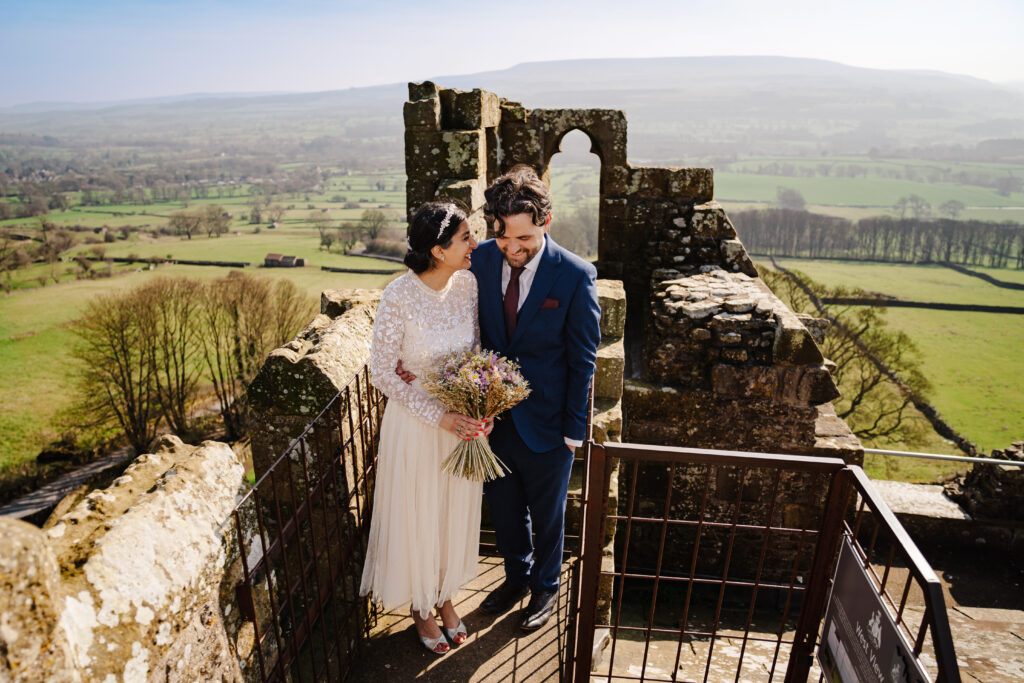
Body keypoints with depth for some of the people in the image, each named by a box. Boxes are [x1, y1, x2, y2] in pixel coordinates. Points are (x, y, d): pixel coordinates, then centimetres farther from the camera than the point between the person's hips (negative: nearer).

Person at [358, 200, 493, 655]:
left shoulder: (469, 283, -9)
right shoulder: (399, 297, -24)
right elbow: (381, 373, -16)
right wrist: (440, 417, -20)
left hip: (464, 420, 5)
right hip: (416, 424, -5)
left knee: (456, 513, 22)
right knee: (417, 518, 16)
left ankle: (445, 595, 49)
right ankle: (421, 607, 45)